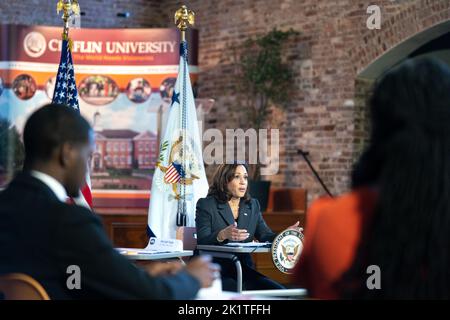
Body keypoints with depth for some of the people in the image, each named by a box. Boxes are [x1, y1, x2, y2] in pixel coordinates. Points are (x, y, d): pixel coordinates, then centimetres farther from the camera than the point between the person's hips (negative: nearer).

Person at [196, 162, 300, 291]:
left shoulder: (253, 205, 16)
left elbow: (265, 236, 5)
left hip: (245, 271, 5)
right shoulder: (206, 205, 0)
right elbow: (202, 242, -11)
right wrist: (222, 235, -33)